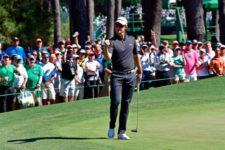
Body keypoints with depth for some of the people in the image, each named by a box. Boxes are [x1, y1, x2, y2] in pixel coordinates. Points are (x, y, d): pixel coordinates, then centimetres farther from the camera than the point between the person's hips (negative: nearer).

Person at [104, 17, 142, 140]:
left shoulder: (132, 40, 10)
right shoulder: (112, 42, -4)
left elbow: (136, 56, 21)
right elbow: (108, 58, -19)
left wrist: (140, 72, 21)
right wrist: (106, 47, -37)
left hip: (130, 76, 3)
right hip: (117, 76, -3)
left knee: (126, 104, 2)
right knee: (115, 101, -15)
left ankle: (122, 132, 6)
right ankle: (112, 126, 7)